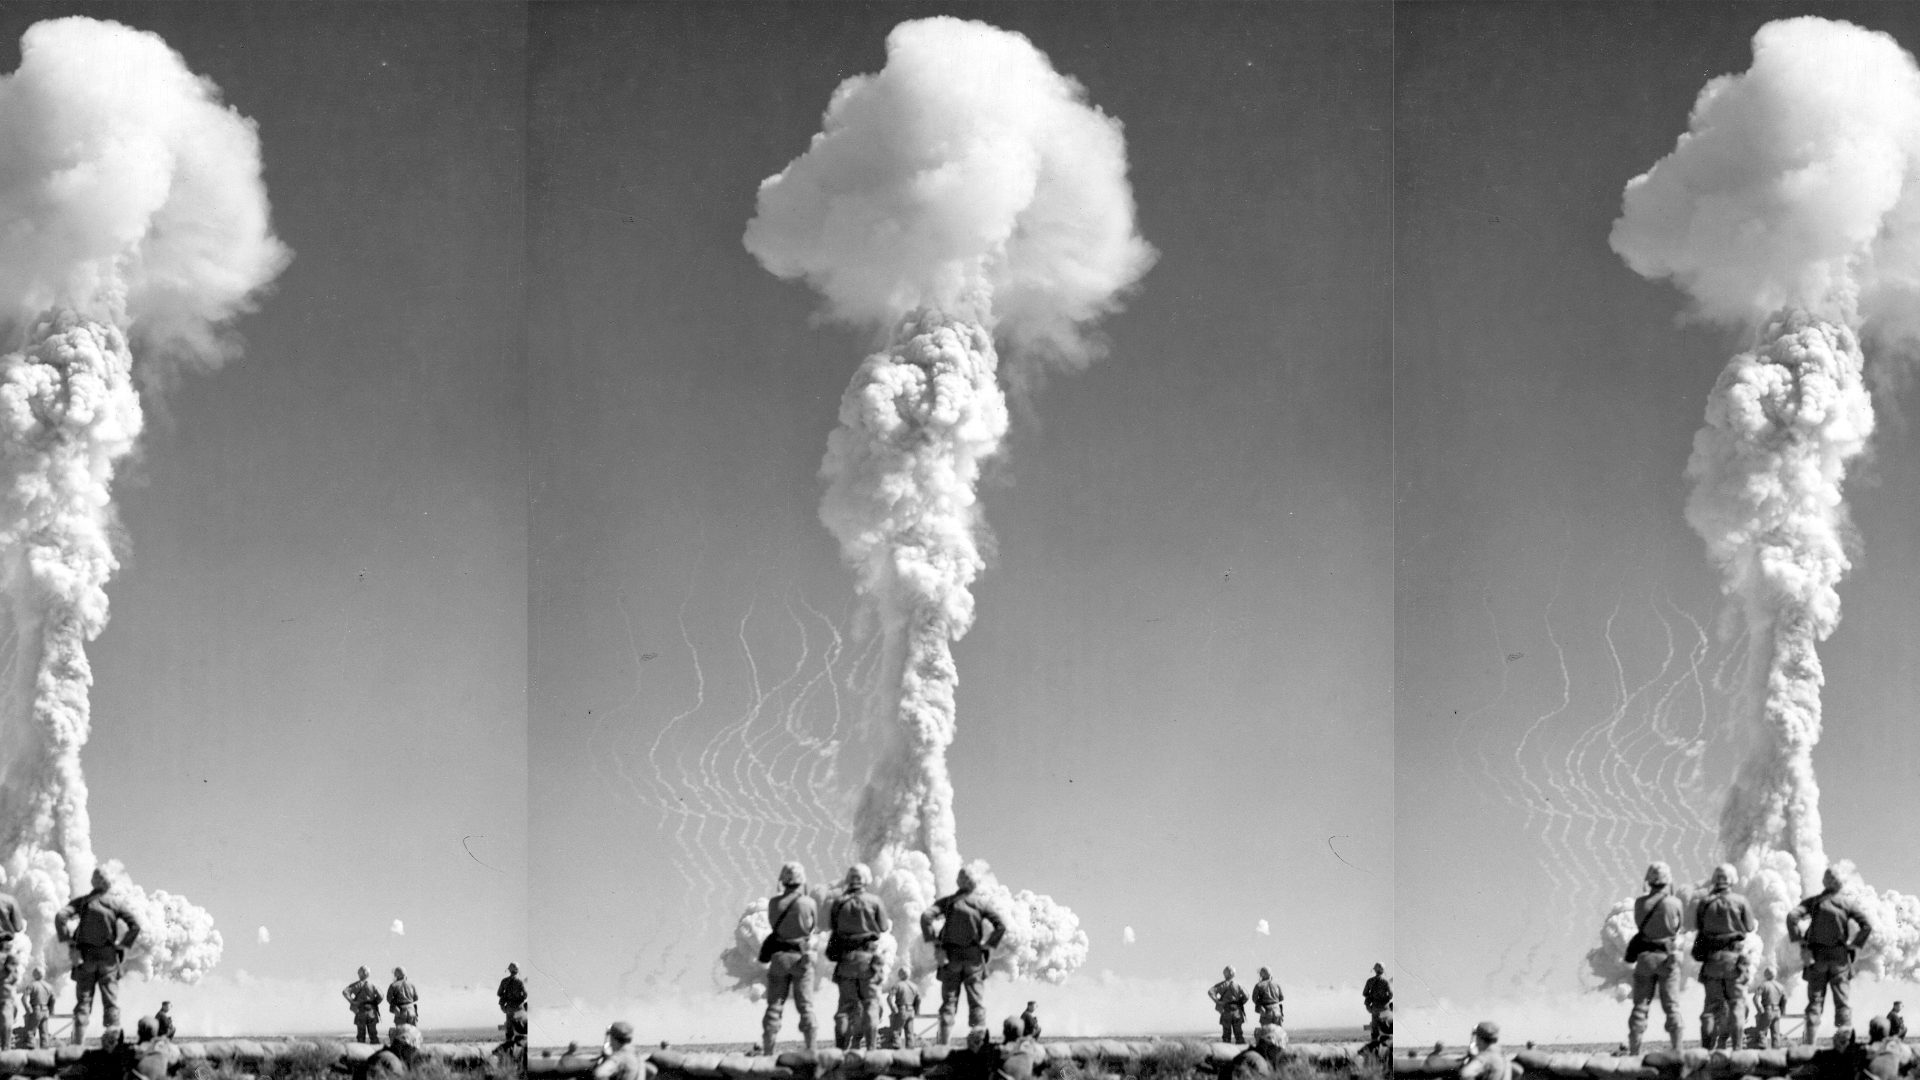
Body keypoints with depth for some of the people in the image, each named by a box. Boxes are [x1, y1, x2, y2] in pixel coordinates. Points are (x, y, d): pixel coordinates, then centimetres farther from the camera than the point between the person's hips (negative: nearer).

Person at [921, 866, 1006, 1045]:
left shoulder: (946, 902, -1)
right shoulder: (980, 905, -2)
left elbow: (926, 916, -15)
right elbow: (1001, 926, -9)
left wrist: (933, 940, -8)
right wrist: (989, 944, 0)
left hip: (951, 957, 1)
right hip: (974, 958, -1)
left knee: (949, 1002, 4)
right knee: (977, 1002, 3)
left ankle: (943, 1043, -2)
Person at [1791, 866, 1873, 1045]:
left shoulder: (1812, 902, 0)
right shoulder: (1847, 904, -1)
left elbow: (1792, 916, -14)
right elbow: (1867, 926, -9)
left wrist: (1798, 939, -5)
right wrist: (1855, 943, 0)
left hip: (1817, 956, 1)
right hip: (1840, 956, -1)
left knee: (1815, 1001, 4)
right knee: (1843, 1000, 2)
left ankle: (1810, 1043, -2)